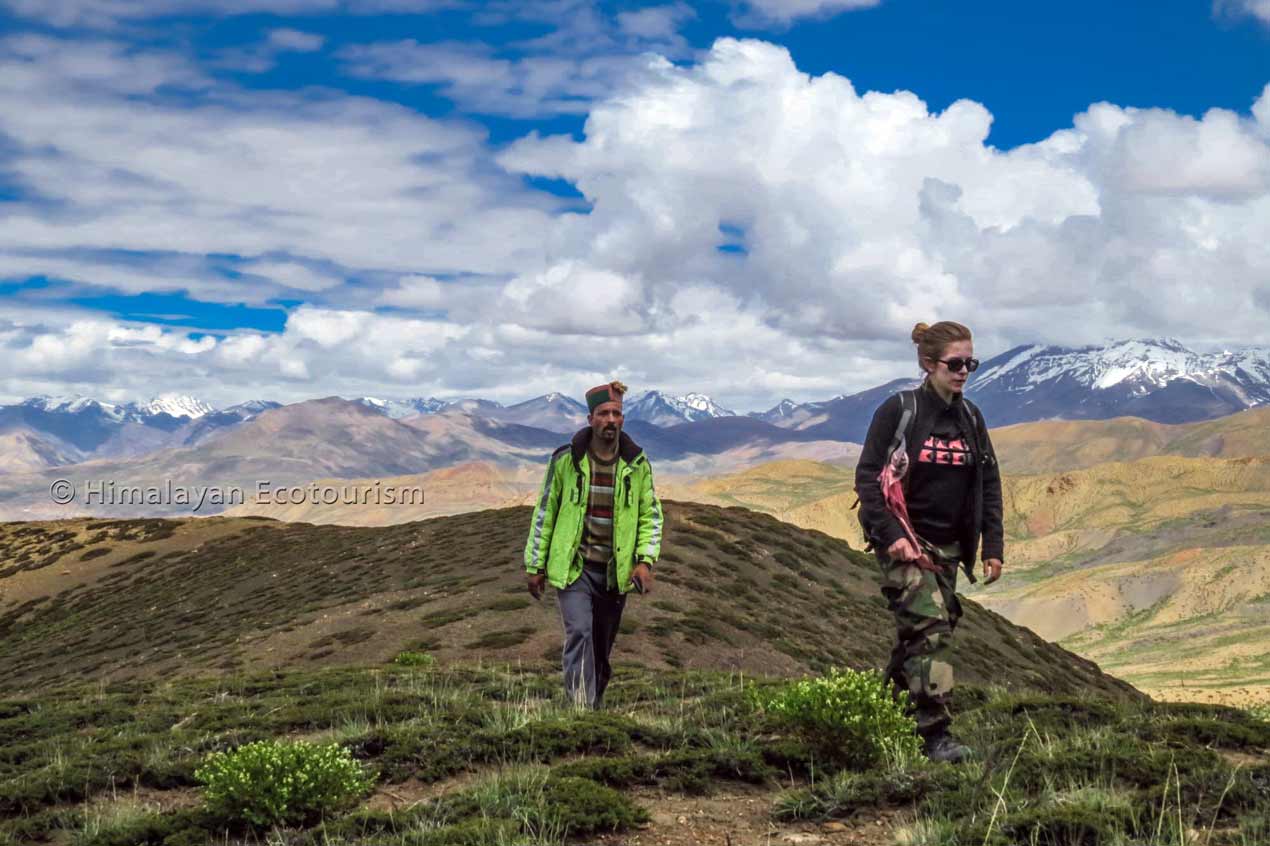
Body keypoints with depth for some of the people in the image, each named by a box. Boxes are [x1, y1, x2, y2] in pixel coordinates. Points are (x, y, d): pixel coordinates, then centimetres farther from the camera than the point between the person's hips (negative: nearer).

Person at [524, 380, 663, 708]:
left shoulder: (638, 465, 1)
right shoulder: (566, 460, -5)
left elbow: (651, 514, 10)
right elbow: (544, 512, 3)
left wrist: (646, 561, -4)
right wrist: (535, 566, 4)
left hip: (615, 571, 3)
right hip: (572, 568, -3)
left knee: (602, 648, 12)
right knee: (579, 633, -20)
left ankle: (593, 708, 28)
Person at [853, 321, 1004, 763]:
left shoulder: (970, 417, 8)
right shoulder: (898, 410, -8)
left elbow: (989, 484, 13)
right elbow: (867, 478, -9)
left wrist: (993, 547, 6)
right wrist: (892, 535, -18)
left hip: (948, 545, 6)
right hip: (905, 541, -6)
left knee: (917, 633, 10)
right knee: (930, 624, -17)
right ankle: (936, 734, -17)